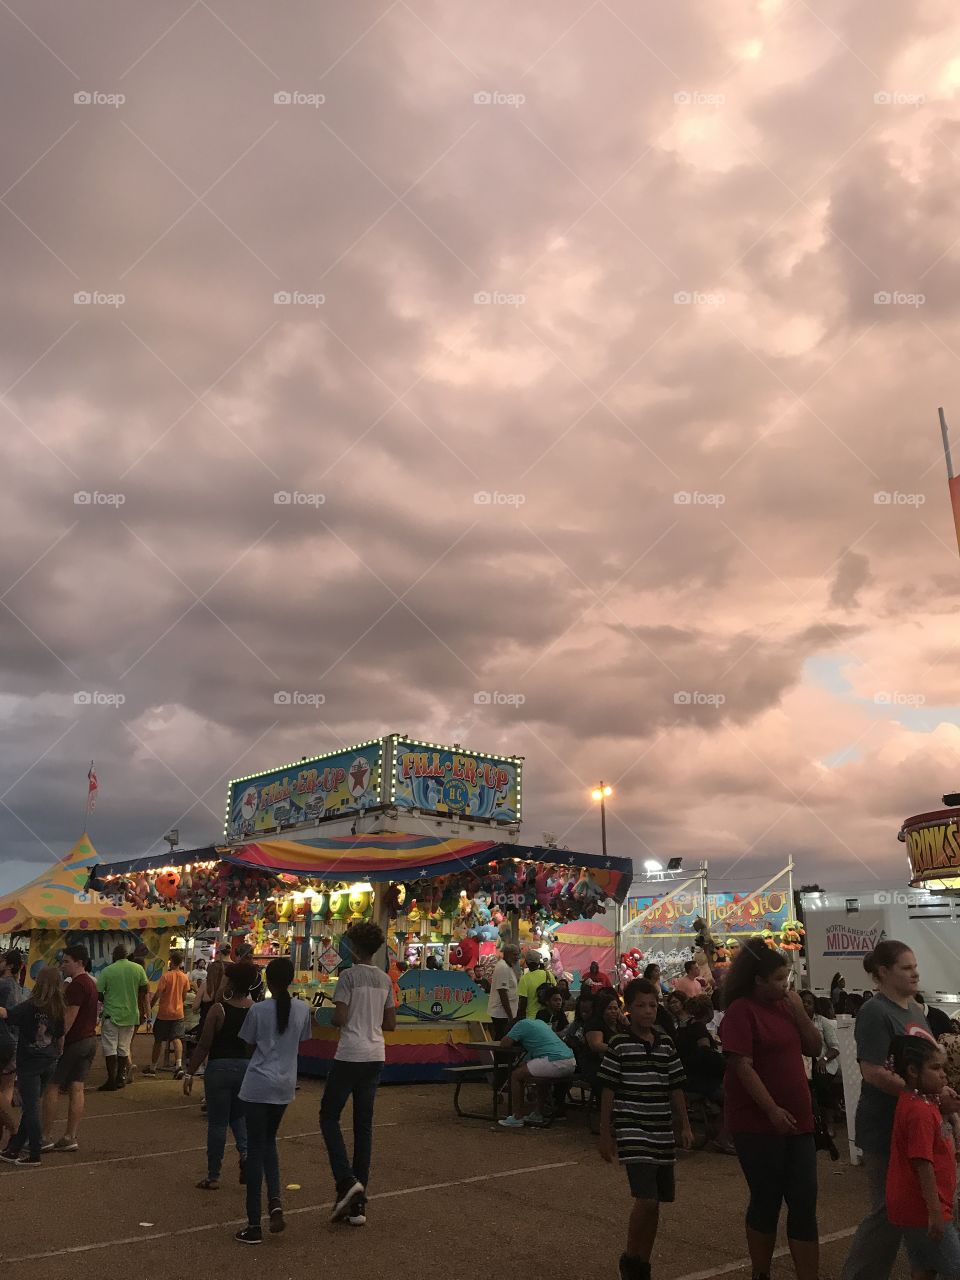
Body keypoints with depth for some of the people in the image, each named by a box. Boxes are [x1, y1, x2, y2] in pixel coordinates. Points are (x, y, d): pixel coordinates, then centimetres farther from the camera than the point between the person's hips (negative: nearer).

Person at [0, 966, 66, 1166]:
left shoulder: (30, 1006, -16)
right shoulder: (59, 1009, 1)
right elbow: (61, 1039, 8)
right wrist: (56, 1057, 21)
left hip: (29, 1065, -5)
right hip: (49, 1064, 6)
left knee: (31, 1108, 1)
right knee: (30, 1106, 16)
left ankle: (34, 1155, 4)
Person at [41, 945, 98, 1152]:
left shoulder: (77, 984, -15)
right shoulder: (90, 982, 15)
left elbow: (70, 1016, -21)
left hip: (73, 1042, -9)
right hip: (89, 1040, 9)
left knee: (51, 1087, 1)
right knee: (77, 1089, 8)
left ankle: (45, 1137, 5)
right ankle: (70, 1138, 9)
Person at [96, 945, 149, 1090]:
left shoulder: (106, 971, -9)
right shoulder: (138, 969, -1)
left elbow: (99, 993, -5)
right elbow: (145, 990, 5)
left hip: (111, 1014, -3)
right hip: (130, 1015, 3)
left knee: (110, 1049, 3)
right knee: (124, 1048, 12)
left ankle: (111, 1080, 1)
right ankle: (120, 1078, 16)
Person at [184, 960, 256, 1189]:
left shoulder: (219, 1009, -11)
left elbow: (204, 1046, -10)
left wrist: (189, 1073, -1)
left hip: (220, 1068, -3)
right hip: (248, 1068, 3)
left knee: (217, 1123, 9)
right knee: (239, 1116, 24)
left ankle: (213, 1177, 17)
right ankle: (245, 1152, 0)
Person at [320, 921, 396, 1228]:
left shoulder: (349, 975, -11)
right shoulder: (385, 979, 9)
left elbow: (339, 1018, -17)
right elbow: (390, 1024, 13)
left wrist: (330, 1018, 4)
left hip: (349, 1056, -6)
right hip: (376, 1056, 6)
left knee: (329, 1116, 8)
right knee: (364, 1124, 10)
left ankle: (346, 1180, -7)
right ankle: (358, 1203, 11)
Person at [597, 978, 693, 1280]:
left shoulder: (666, 1044, 6)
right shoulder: (619, 1045, -8)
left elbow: (675, 1088, 12)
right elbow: (608, 1091, -5)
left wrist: (685, 1126, 8)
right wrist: (605, 1135, -4)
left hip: (662, 1133, 5)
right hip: (631, 1131, -5)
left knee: (655, 1203, 10)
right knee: (646, 1199, -14)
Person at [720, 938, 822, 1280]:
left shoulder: (786, 1005, 10)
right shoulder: (741, 1010, -13)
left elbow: (815, 1049, 10)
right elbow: (742, 1066, -18)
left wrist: (800, 1013, -4)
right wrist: (772, 1110, -22)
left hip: (797, 1120, 7)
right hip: (758, 1123, -6)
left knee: (805, 1204, 5)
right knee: (767, 1201, 6)